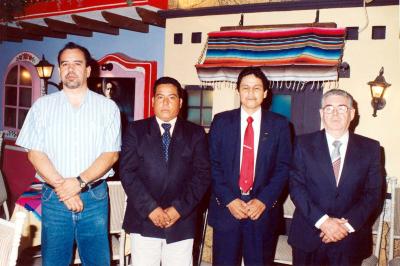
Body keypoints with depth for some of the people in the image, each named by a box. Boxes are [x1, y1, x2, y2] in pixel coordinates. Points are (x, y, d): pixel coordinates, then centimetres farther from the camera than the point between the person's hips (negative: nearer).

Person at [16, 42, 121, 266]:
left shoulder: (108, 107, 2)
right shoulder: (42, 106, 4)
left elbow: (111, 154, -3)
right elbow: (35, 153, -1)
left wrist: (79, 182, -15)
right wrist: (62, 188, -12)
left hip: (95, 197, 0)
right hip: (54, 197, 1)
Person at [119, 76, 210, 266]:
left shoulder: (196, 133, 6)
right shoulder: (135, 130, 5)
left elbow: (202, 174, 0)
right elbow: (127, 172, -3)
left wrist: (179, 208, -10)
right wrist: (150, 208, -12)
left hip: (181, 221, 1)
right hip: (144, 219, 0)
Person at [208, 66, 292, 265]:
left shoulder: (279, 124, 4)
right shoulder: (221, 121, 4)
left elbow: (283, 167, 0)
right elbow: (213, 165, 1)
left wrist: (263, 201, -10)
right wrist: (229, 200, -9)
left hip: (263, 210, 0)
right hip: (226, 209, 0)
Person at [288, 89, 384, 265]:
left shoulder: (370, 148, 2)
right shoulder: (304, 144, 0)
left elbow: (373, 193, -1)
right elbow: (296, 186, -6)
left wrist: (347, 224, -13)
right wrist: (322, 221, -16)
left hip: (350, 240, 1)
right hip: (308, 237, 0)